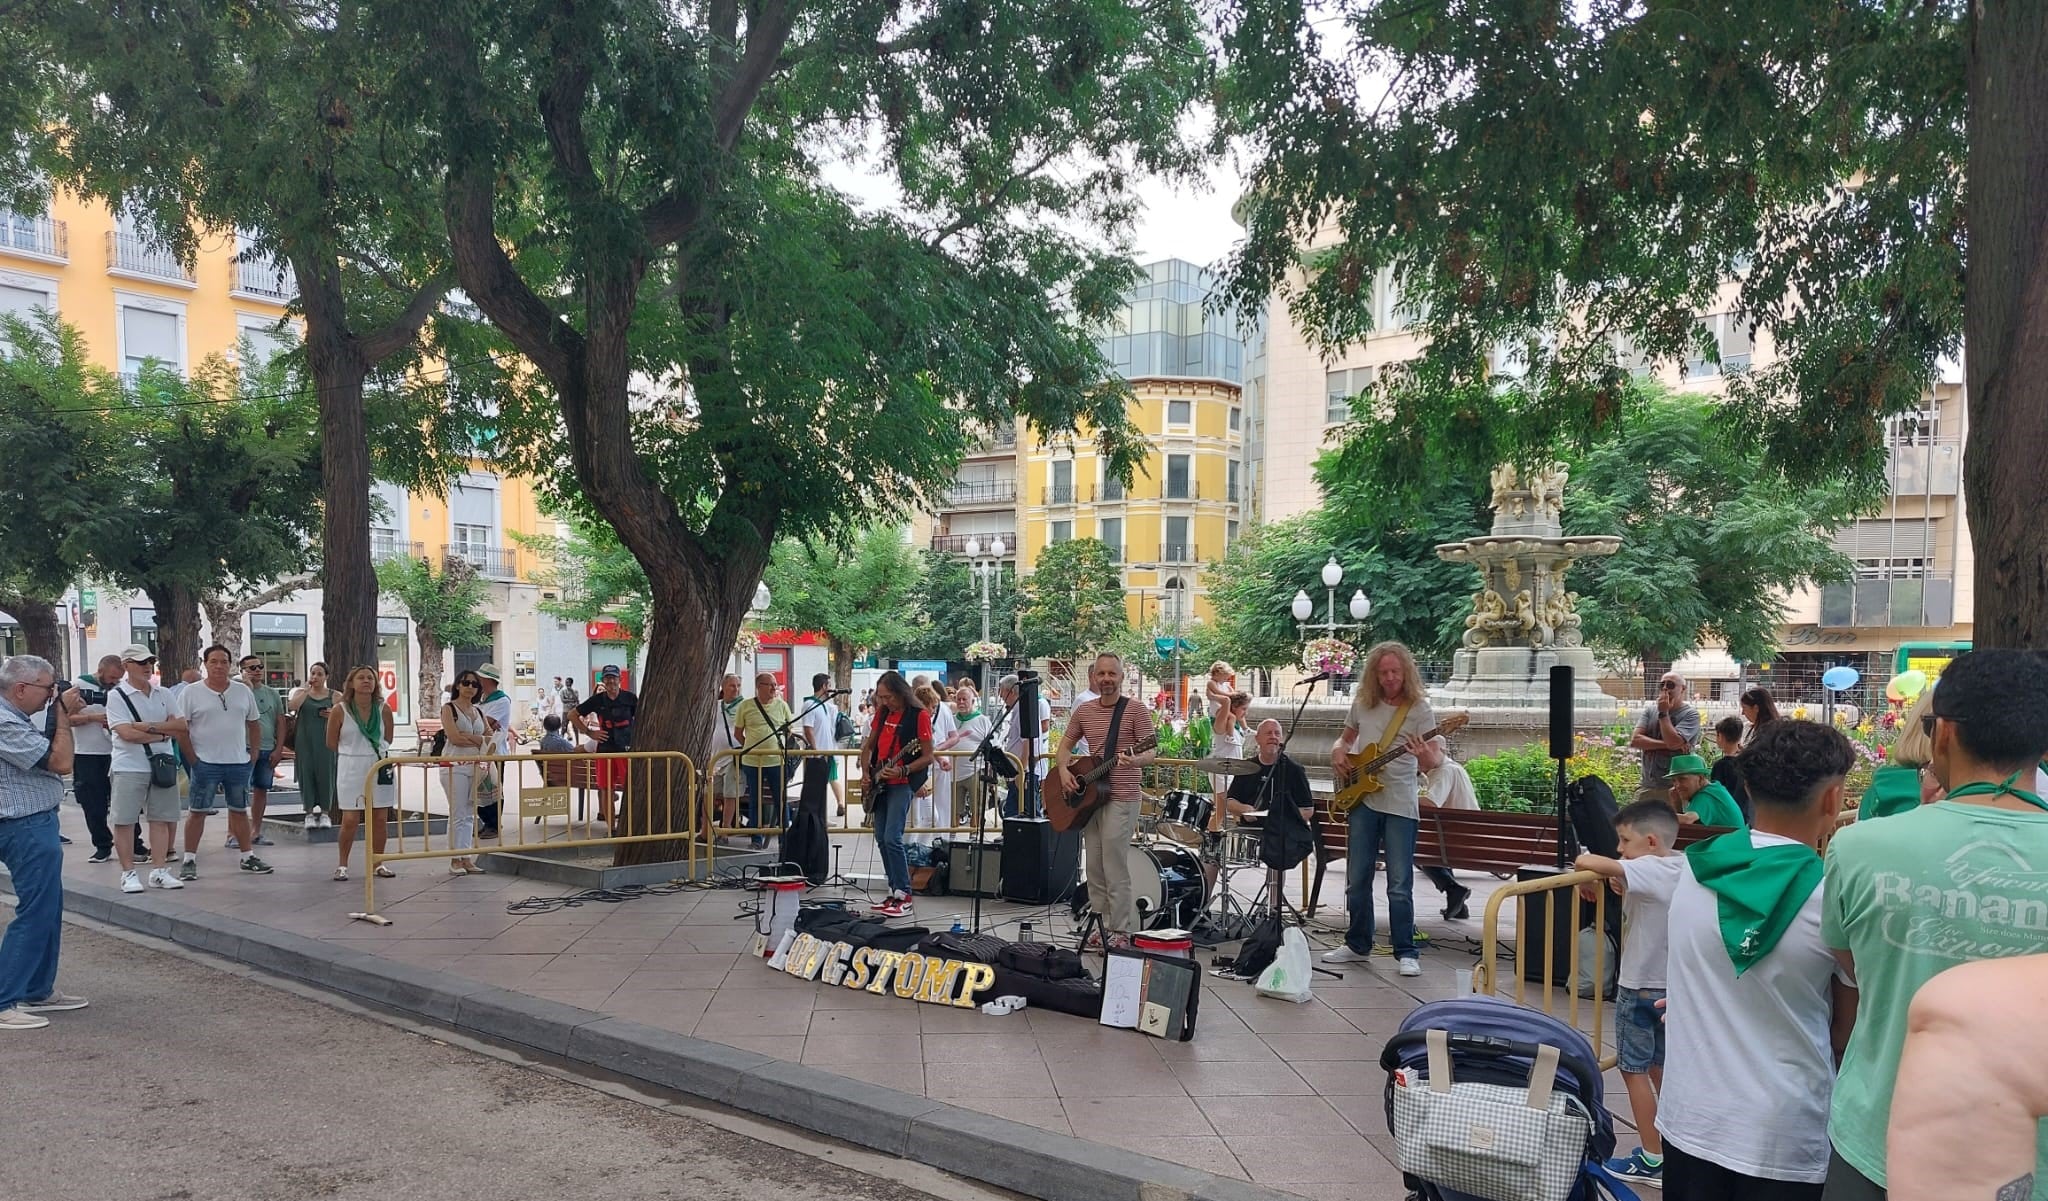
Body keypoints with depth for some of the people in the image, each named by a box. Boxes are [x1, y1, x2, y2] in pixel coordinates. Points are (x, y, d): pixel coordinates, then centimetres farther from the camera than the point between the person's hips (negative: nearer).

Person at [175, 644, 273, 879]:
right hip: (205, 763, -3)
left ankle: (248, 857, 19)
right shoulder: (191, 692, -4)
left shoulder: (243, 691, 7)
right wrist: (192, 759, -9)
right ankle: (189, 861, 8)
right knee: (196, 812, 1)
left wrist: (253, 754, 7)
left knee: (240, 811, 12)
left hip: (239, 763, 3)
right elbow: (181, 729, -6)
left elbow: (254, 724, 14)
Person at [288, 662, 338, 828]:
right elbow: (292, 706, -12)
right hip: (304, 740, 1)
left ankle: (325, 812, 8)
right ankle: (309, 812, 9)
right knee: (306, 774, 0)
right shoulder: (301, 692, 8)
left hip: (325, 741, -1)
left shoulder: (333, 695, 6)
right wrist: (306, 690, -10)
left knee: (325, 774, -2)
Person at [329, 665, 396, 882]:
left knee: (380, 818, 4)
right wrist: (353, 751, 8)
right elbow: (331, 743, 3)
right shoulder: (340, 710, -6)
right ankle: (342, 864, 12)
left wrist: (377, 751, 8)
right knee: (350, 820, -4)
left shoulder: (383, 709, 2)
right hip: (351, 769, -3)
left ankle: (378, 862, 17)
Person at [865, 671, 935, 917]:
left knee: (892, 838, -17)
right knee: (881, 839, 8)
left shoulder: (919, 715, -10)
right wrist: (865, 772, 7)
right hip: (879, 784, 8)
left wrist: (901, 771, -22)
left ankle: (904, 897, -12)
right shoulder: (882, 712, 10)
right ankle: (894, 891, 17)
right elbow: (869, 746, 21)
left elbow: (928, 757, -11)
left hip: (902, 784, -8)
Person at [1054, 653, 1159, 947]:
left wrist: (1134, 760, -32)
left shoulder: (1135, 711, -6)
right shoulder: (1083, 712, 9)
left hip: (1122, 797, -6)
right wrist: (1064, 771, -1)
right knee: (1094, 867, 10)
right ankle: (1104, 927, 20)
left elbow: (1152, 751, -11)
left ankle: (1122, 931, 2)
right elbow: (1064, 746, 17)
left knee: (1115, 867, -7)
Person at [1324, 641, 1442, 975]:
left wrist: (1428, 757, -36)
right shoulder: (1362, 703, 6)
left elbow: (1436, 759, -12)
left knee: (1400, 885, -5)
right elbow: (1346, 738, 22)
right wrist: (1338, 752, 0)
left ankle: (1406, 953, 4)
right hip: (1363, 800, 4)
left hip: (1400, 806, -4)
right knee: (1357, 880, 9)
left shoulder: (1419, 709, -6)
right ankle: (1357, 945, 22)